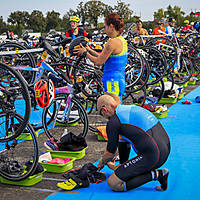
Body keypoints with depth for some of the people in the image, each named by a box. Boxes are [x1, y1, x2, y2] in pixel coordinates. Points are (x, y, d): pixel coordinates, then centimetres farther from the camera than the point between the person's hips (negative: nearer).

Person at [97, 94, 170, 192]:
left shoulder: (113, 122, -7)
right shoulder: (133, 108, 19)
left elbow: (110, 152, 6)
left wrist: (101, 162, 28)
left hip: (152, 157, -9)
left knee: (113, 184, -3)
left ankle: (156, 174, -6)